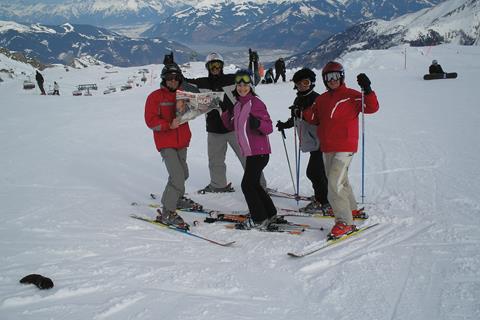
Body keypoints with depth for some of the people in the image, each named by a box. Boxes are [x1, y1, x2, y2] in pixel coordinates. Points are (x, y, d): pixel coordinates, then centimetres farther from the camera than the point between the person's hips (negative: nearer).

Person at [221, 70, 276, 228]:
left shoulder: (256, 103, -13)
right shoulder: (238, 105, 10)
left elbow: (269, 128, -16)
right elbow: (231, 125, 19)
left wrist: (258, 123, -36)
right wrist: (226, 112, 2)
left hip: (259, 151, -9)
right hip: (250, 151, 9)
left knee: (247, 184, -5)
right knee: (253, 184, 17)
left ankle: (259, 219, 7)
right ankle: (269, 213, 31)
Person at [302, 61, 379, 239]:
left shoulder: (351, 96, -5)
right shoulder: (321, 99, 14)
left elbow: (371, 108, -14)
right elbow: (314, 119, 18)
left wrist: (367, 90, -28)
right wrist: (304, 110, 2)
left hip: (345, 148, -7)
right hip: (327, 149, 7)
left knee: (335, 183, -18)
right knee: (340, 181, 20)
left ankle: (345, 222, -13)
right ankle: (352, 208, 41)